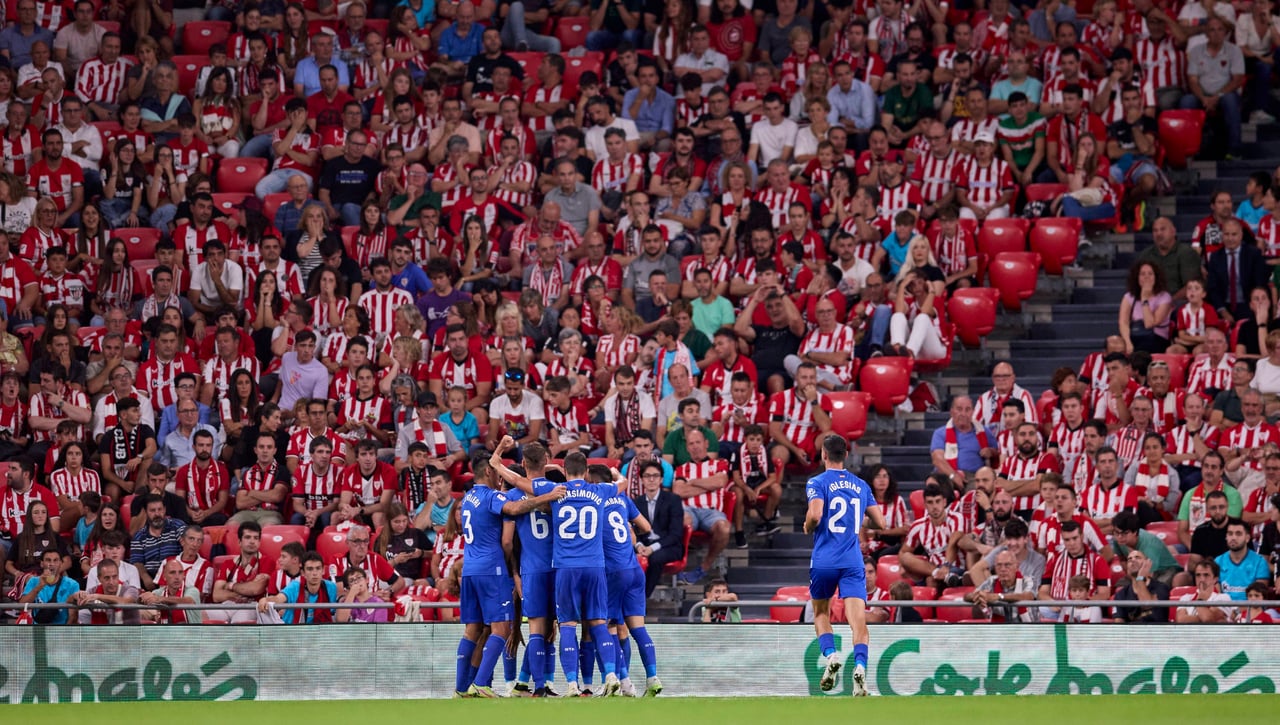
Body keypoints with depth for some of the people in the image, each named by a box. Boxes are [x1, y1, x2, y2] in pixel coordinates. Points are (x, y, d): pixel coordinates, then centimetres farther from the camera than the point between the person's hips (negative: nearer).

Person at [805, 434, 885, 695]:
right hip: (853, 562, 2)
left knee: (820, 613, 19)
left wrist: (808, 527, 3)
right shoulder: (861, 485, 12)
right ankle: (860, 666, -31)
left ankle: (830, 654, -5)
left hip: (824, 561, -2)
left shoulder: (818, 483, -2)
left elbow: (815, 514, -18)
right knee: (858, 619, -8)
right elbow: (881, 523, 14)